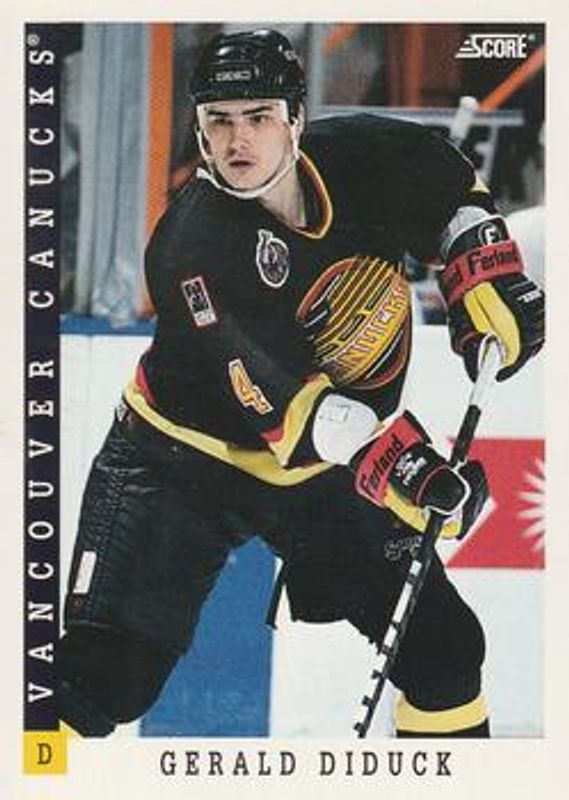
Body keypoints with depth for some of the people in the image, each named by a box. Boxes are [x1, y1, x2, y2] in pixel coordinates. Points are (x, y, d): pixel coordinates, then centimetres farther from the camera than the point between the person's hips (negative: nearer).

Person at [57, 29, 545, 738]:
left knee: (444, 648, 6)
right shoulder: (192, 249, -29)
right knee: (104, 668, -16)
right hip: (182, 459, -5)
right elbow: (276, 394, -38)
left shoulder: (360, 157, -14)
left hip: (325, 473, 5)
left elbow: (453, 194, 9)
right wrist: (391, 460, -48)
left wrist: (485, 282, -6)